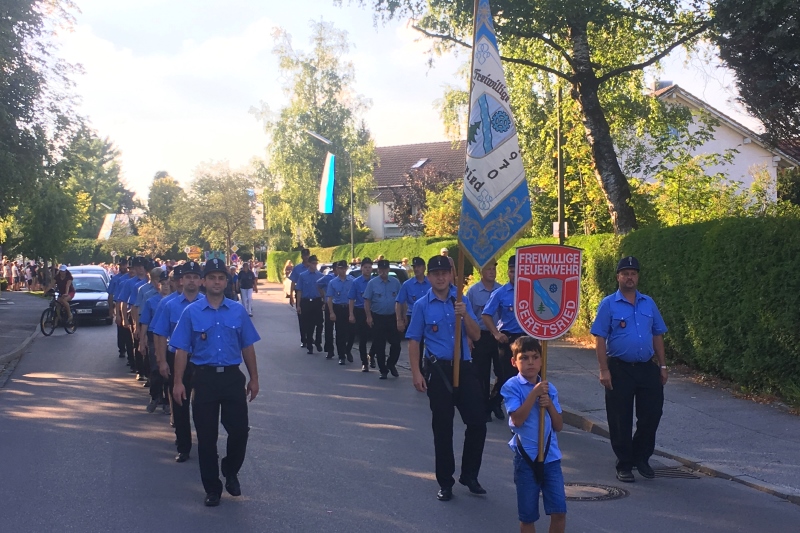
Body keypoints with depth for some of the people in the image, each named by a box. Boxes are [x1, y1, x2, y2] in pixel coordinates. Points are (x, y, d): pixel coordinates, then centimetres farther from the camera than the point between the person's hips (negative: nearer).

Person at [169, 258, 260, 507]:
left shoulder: (238, 311, 4)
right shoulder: (191, 312, 0)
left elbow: (247, 346, 8)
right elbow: (182, 349, -1)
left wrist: (254, 378, 7)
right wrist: (178, 383, -5)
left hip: (232, 377, 1)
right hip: (204, 377, -1)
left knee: (239, 430, 0)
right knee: (206, 436, 6)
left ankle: (230, 472, 28)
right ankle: (212, 488, 21)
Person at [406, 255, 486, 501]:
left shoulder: (461, 302, 5)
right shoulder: (422, 306, -2)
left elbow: (476, 336, 2)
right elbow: (414, 341, -2)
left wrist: (465, 315, -15)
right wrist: (416, 373, -9)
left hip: (464, 368, 2)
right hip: (438, 370, -2)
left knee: (477, 422, 1)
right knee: (443, 427, 6)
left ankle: (469, 475, 21)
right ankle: (445, 482, 19)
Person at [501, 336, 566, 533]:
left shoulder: (549, 388, 6)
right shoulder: (512, 386, -7)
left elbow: (559, 426, 6)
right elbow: (517, 419, -20)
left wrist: (549, 403, -10)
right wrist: (534, 393, -21)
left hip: (551, 456, 3)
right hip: (526, 457, -3)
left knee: (559, 511, 0)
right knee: (527, 515, 7)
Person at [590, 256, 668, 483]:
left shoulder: (649, 303, 9)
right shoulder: (608, 304, -3)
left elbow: (657, 335, 13)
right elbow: (600, 339, -7)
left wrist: (662, 366, 8)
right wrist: (604, 370, -14)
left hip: (647, 368, 4)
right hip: (619, 369, -4)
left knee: (651, 414, 5)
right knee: (620, 420, 3)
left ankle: (641, 458, 26)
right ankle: (624, 465, 16)